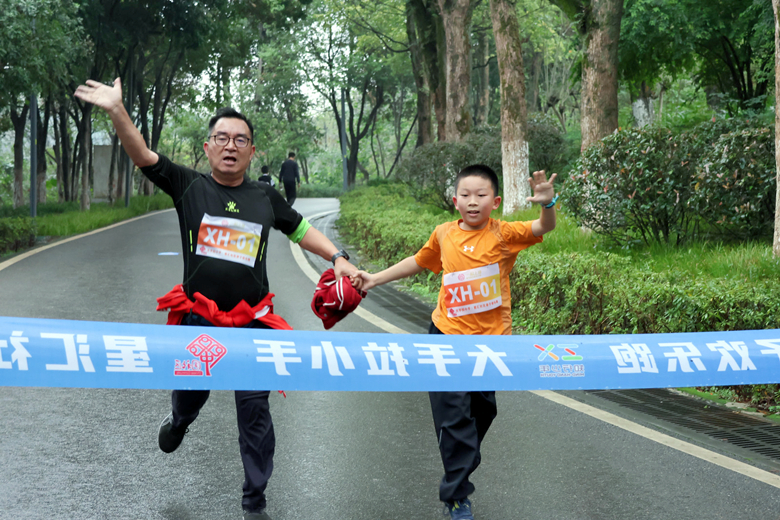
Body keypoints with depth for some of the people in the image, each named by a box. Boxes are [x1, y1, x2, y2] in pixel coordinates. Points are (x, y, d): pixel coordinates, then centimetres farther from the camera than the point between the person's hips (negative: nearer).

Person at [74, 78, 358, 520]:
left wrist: (339, 258, 5)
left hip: (252, 324, 1)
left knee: (255, 412, 1)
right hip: (198, 320, 0)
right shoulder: (189, 186, -2)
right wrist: (116, 109, -26)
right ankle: (178, 423, 58)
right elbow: (143, 155, -12)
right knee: (190, 396, 18)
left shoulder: (266, 197, 4)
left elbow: (301, 230, 17)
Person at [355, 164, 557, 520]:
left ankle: (463, 462, 42)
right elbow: (420, 262, 19)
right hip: (447, 337, 0)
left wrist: (548, 204, -44)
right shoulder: (444, 235, 1)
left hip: (490, 342, 0)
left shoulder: (503, 234, -8)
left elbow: (544, 227, -23)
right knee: (453, 416, -4)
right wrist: (376, 279, 19)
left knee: (481, 409, 16)